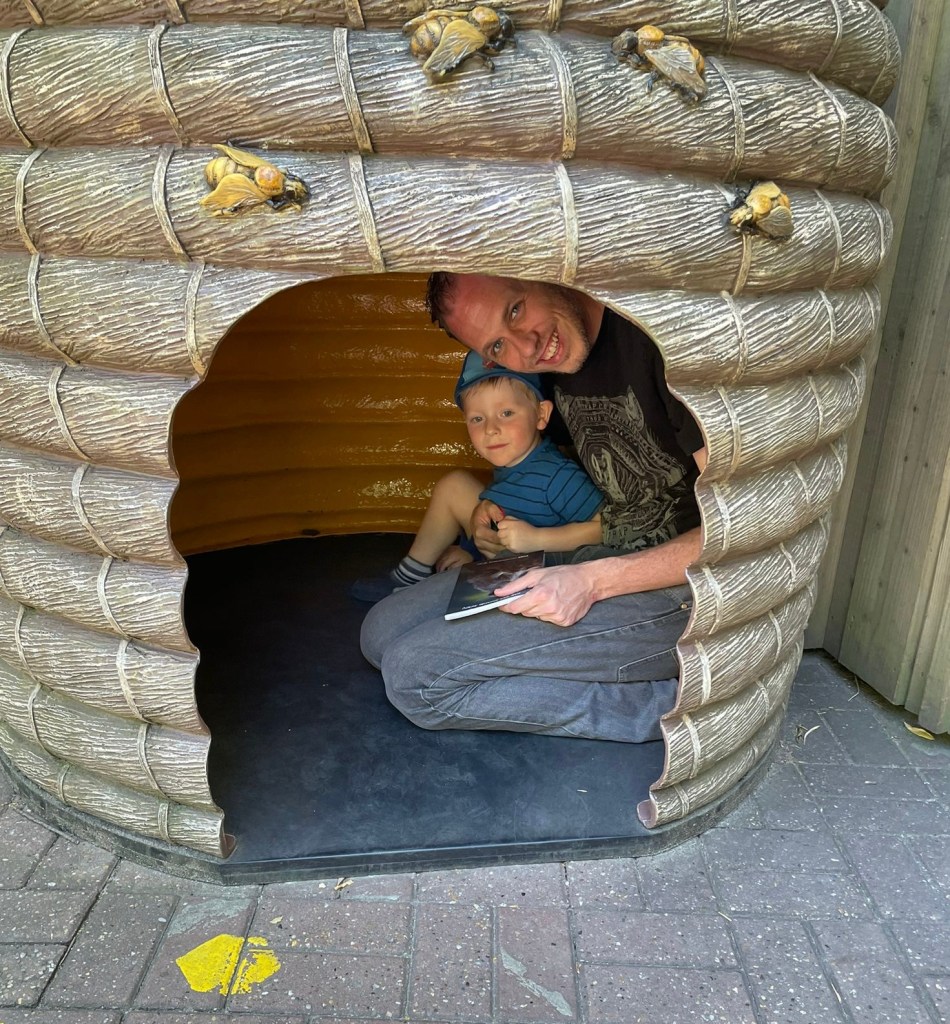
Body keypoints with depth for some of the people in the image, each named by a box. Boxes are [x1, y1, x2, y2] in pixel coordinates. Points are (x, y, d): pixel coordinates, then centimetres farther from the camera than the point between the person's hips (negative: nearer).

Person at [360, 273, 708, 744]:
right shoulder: (553, 368, 2)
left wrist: (596, 580, -25)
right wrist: (495, 513, 5)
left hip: (674, 586, -8)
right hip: (591, 555, 9)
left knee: (415, 674, -18)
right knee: (382, 632, 5)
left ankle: (670, 701, -11)